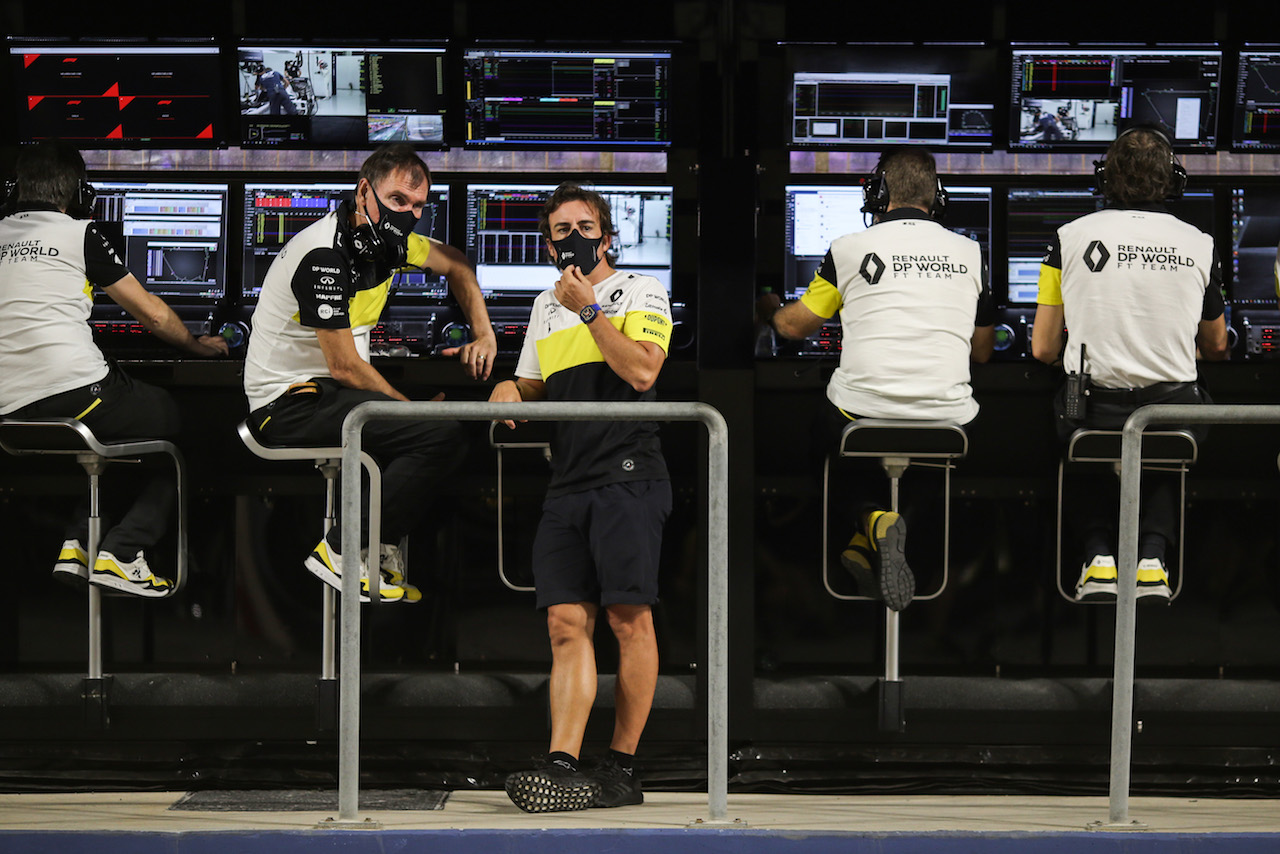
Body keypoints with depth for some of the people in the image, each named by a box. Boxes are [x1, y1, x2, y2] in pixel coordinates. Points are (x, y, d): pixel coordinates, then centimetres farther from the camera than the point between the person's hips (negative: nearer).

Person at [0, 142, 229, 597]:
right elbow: (154, 315, 8)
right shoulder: (79, 233, 3)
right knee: (179, 422, 15)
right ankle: (121, 553, 1)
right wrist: (197, 344, 28)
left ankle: (77, 542, 13)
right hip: (76, 391, -6)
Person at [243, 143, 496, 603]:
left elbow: (454, 264, 26)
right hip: (289, 404, -10)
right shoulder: (324, 254, -22)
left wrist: (485, 336, 16)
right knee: (441, 435, -24)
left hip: (331, 391, 10)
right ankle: (341, 551, -17)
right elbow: (346, 367, -21)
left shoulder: (385, 236, 5)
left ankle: (382, 544, 9)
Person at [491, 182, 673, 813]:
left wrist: (588, 310, -6)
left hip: (627, 476, -5)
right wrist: (509, 391, 9)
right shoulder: (545, 307, 23)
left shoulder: (641, 292, 5)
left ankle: (622, 767, -4)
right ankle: (562, 763, -13)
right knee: (567, 623, -5)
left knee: (628, 617, -8)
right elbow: (532, 386, 33)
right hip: (567, 486, 6)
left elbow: (641, 370, -11)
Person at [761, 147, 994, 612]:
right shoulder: (970, 254, 9)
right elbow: (983, 352, 20)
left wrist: (770, 308, 37)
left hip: (862, 412, -2)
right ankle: (867, 543, 4)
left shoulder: (850, 249, 1)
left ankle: (872, 520, -4)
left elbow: (793, 326, 14)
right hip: (947, 415, 3)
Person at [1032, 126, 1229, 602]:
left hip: (1093, 408, -1)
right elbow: (1216, 347, 19)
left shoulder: (1070, 238, -1)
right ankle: (1152, 556, 10)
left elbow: (1043, 350, 2)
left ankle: (1098, 555, 8)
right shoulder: (1199, 245, 4)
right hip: (1173, 411, 1)